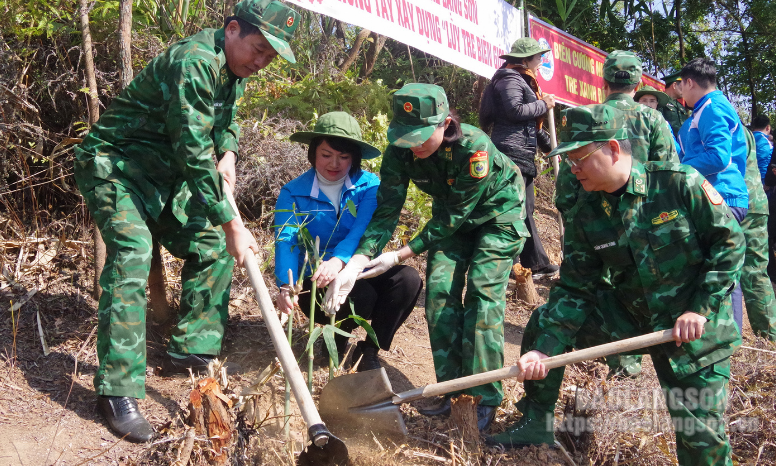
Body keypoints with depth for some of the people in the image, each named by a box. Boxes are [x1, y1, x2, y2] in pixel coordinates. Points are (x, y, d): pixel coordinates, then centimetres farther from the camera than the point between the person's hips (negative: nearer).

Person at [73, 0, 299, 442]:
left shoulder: (235, 69, 2)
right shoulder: (193, 62, -28)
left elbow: (227, 118, 21)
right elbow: (193, 155, -30)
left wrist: (227, 153, -1)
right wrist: (231, 224, -27)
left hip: (165, 174, 9)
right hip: (114, 165, -9)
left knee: (213, 246, 5)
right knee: (132, 254, -25)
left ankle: (190, 353, 13)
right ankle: (119, 390, -20)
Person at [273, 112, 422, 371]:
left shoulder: (369, 185, -3)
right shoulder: (293, 192, -4)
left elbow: (366, 229, -20)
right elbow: (286, 241, -17)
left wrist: (339, 260, -41)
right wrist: (287, 286, -37)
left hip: (362, 273, 2)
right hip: (316, 283, -2)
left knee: (408, 279, -26)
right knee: (362, 295, -32)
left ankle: (368, 350, -5)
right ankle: (337, 338, 5)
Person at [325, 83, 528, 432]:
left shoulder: (474, 148, -38)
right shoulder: (400, 151, -24)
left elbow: (454, 216, -31)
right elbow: (386, 211, -22)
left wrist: (402, 256, -30)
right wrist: (357, 261, -37)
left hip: (497, 213, -5)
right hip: (452, 213, 5)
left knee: (482, 291, -14)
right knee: (440, 288, -6)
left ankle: (486, 396, -6)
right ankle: (451, 385, 5)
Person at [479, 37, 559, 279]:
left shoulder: (523, 81, 23)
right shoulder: (510, 79, -8)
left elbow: (532, 123, 27)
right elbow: (515, 110, -24)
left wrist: (550, 145, 24)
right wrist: (544, 104, -11)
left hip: (522, 154, 11)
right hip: (511, 152, -11)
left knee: (525, 209, 13)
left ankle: (536, 264, 21)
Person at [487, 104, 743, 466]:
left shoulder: (680, 184, -18)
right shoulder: (587, 215, -5)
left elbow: (729, 241, -11)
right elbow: (574, 289, -5)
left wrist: (701, 309, -18)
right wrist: (544, 349, -15)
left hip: (694, 327, -4)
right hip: (627, 311, 4)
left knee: (700, 432, -6)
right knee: (543, 322, -3)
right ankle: (537, 422, 13)